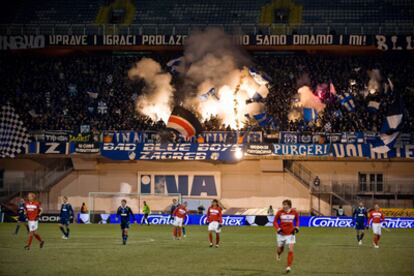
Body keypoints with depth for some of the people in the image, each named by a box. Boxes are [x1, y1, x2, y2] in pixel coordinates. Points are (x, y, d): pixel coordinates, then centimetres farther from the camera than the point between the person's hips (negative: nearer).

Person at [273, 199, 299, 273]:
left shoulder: (294, 212, -6)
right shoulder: (280, 212, -10)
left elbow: (297, 220, 13)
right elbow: (275, 221, -1)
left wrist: (296, 227, -2)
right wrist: (278, 228, -18)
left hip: (290, 234, 0)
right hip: (281, 234, 0)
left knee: (291, 250, -12)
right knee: (280, 249, 12)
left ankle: (288, 267, -5)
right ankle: (278, 255, 51)